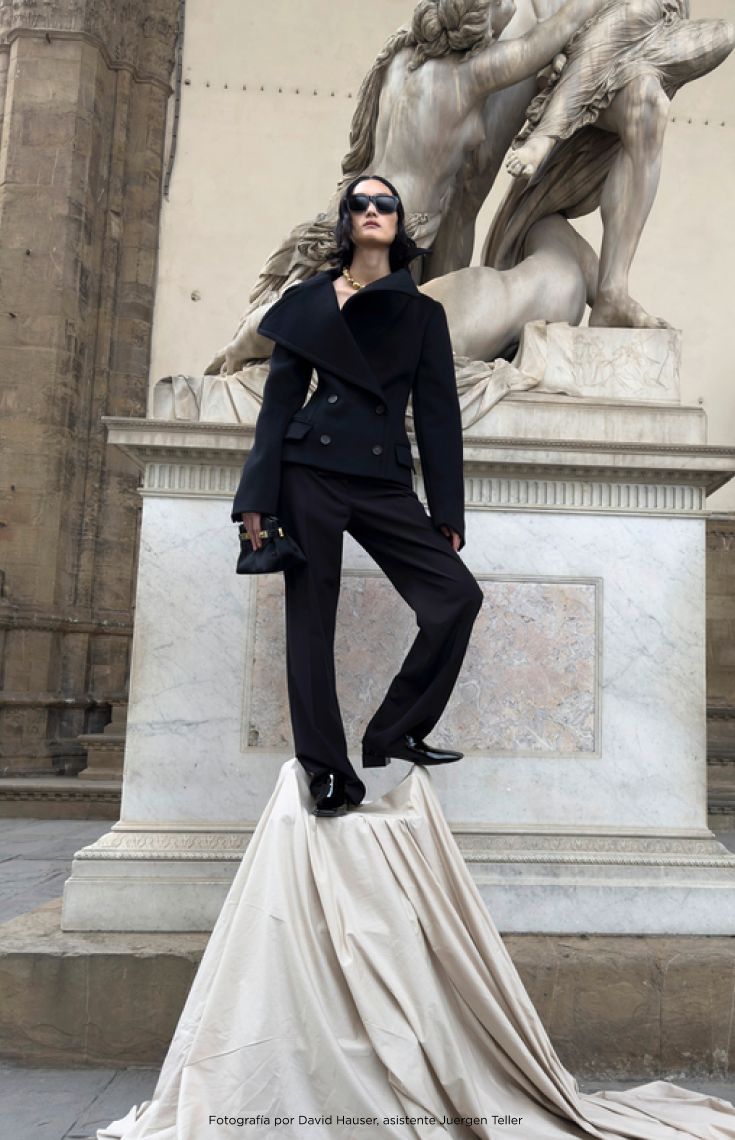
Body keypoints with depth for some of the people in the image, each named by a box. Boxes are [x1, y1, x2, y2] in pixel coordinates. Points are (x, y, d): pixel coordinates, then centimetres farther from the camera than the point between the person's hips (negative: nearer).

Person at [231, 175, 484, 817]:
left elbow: (439, 413, 10)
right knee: (311, 616, -3)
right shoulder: (308, 302, 11)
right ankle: (327, 772, 8)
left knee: (458, 594, -12)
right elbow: (280, 401, 6)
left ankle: (395, 733, 3)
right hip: (310, 470, -1)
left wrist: (448, 510, 3)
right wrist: (257, 496, -3)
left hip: (384, 481, 2)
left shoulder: (422, 312, 15)